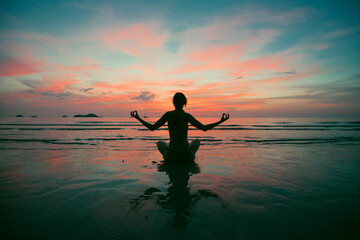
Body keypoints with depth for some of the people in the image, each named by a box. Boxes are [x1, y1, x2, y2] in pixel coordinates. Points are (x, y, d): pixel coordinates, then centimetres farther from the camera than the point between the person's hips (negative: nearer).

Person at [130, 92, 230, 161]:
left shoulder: (168, 114, -4)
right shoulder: (186, 116, -7)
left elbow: (152, 127, 0)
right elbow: (204, 128, -7)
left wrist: (138, 118, 12)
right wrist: (221, 121, 3)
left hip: (171, 156, 1)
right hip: (186, 156, -1)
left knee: (160, 143, 34)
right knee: (197, 141, 32)